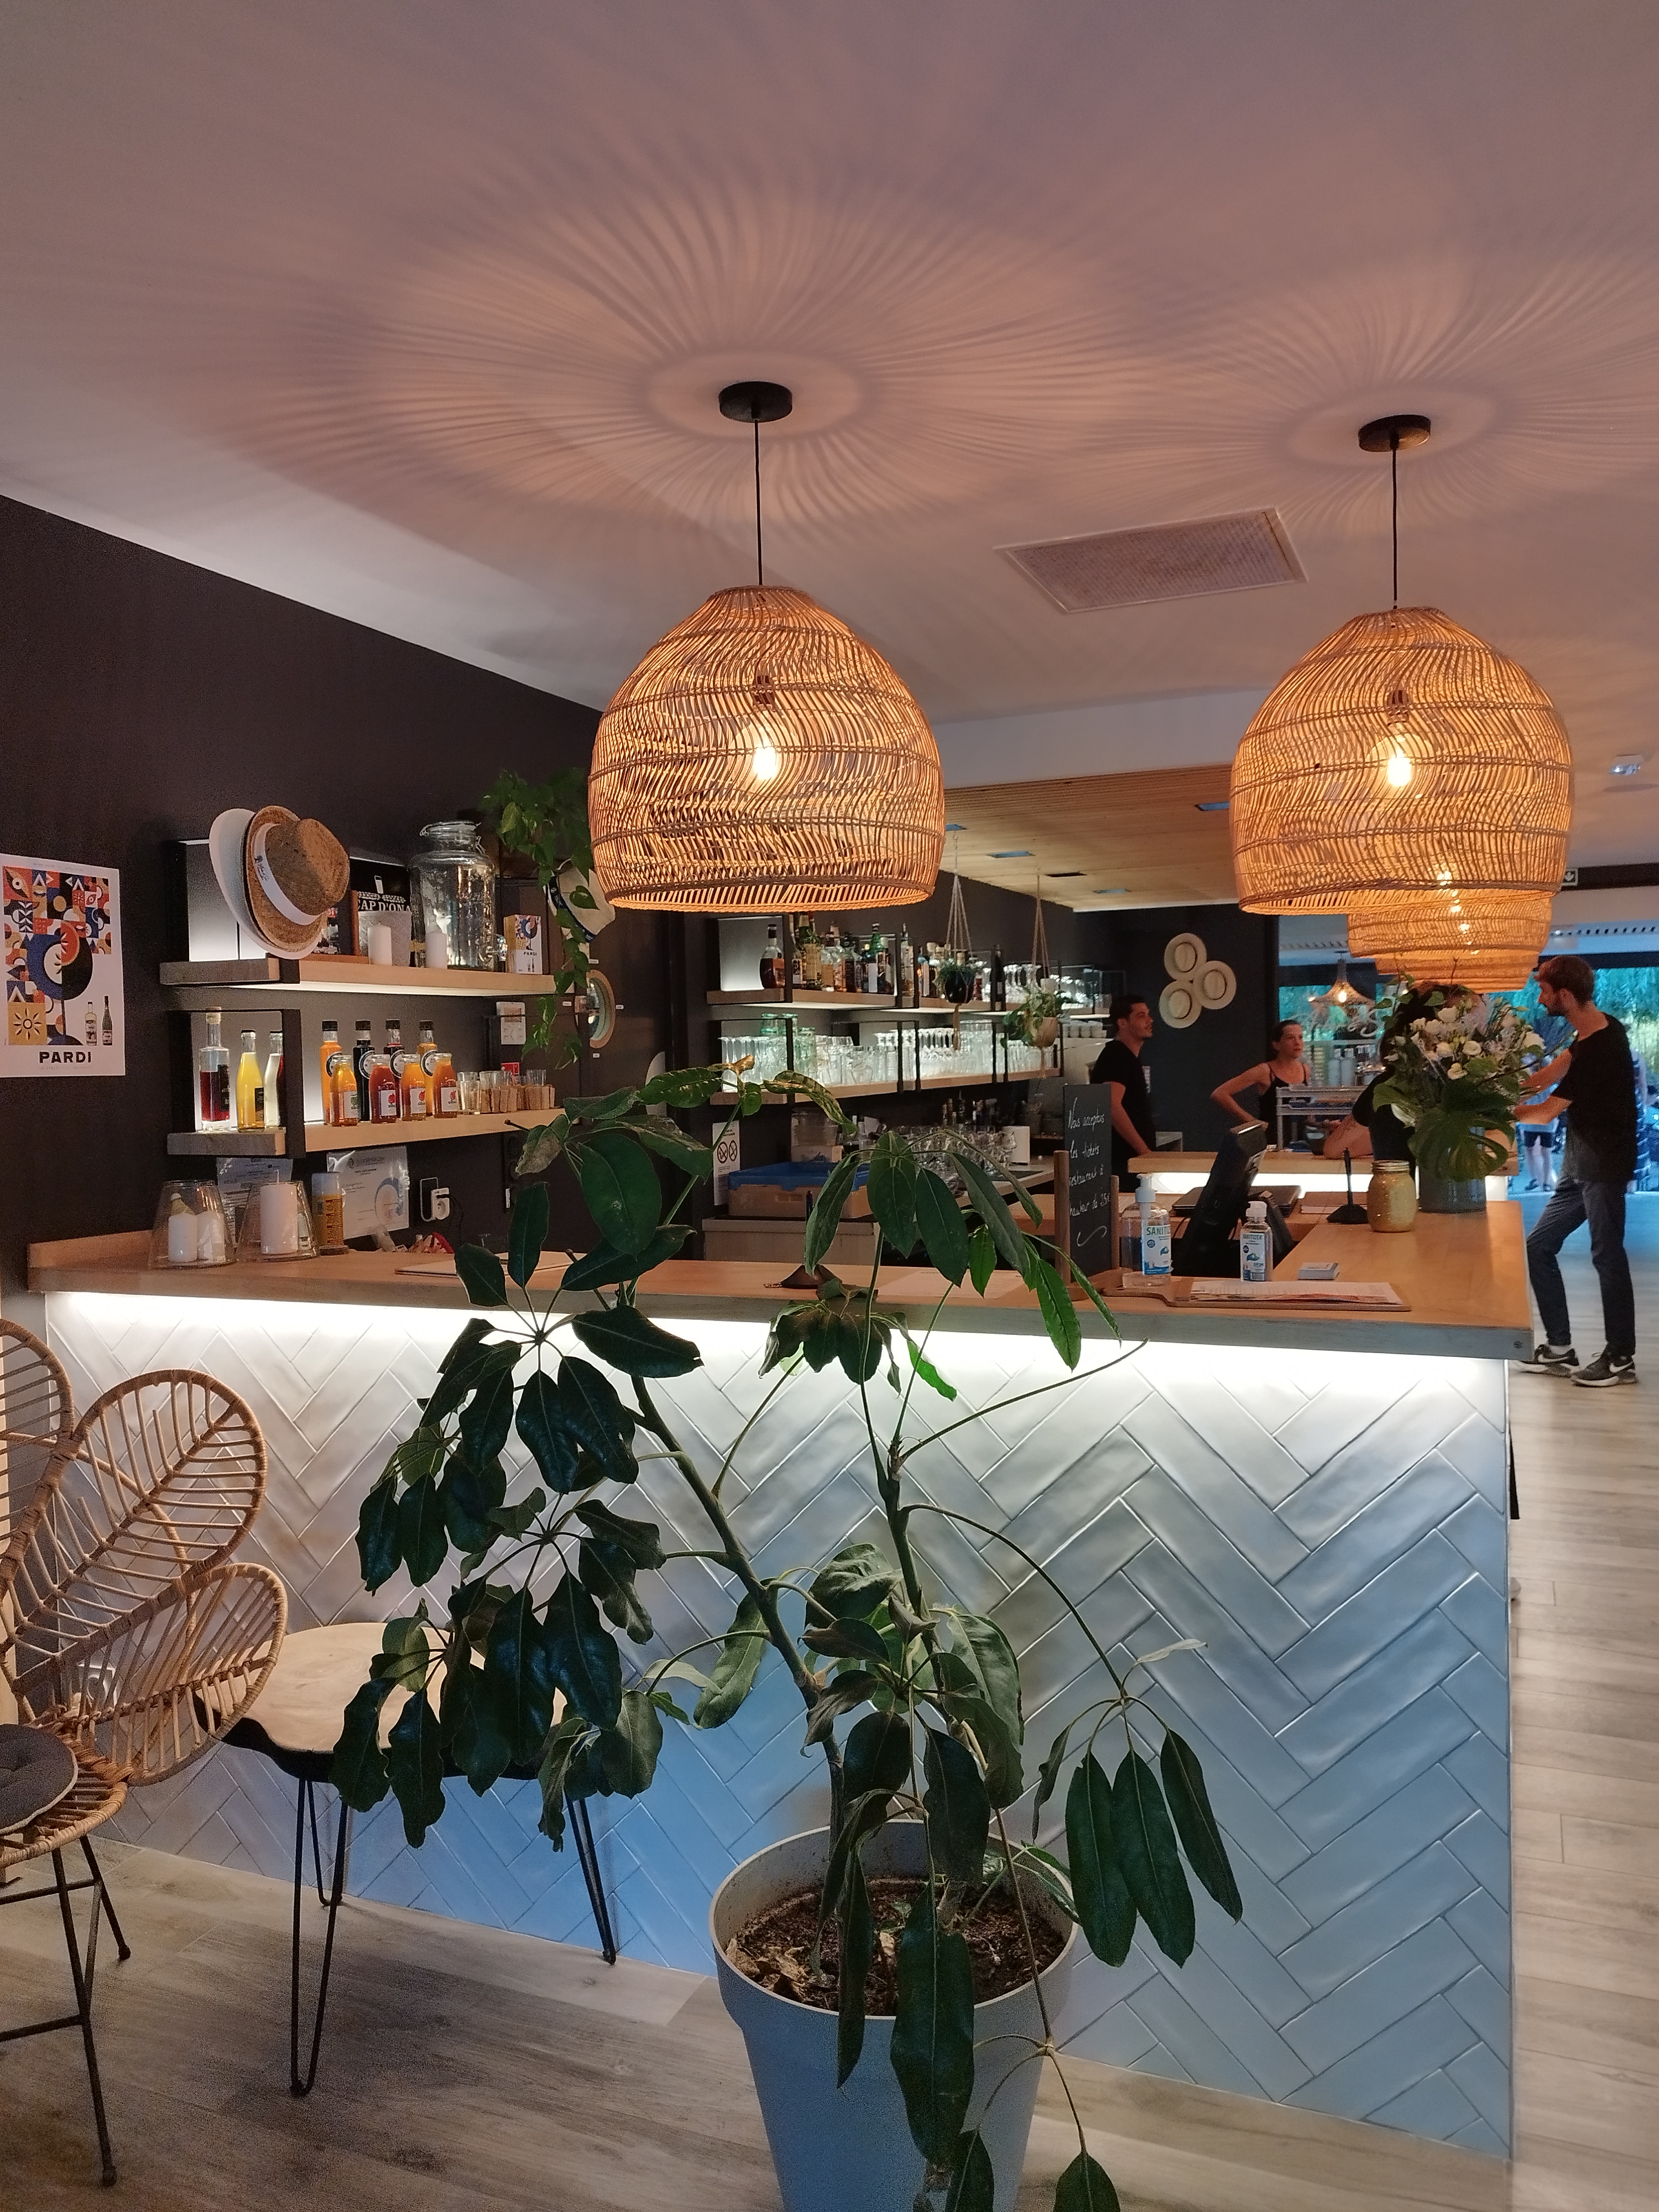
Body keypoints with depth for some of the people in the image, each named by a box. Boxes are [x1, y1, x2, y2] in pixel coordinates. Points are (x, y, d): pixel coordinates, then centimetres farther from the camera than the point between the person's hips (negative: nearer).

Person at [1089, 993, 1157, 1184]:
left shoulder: (1130, 1057, 19)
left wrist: (1147, 1151, 22)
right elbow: (1113, 1107, -26)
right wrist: (1145, 1150, -24)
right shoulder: (1115, 1056, -13)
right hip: (1120, 1161, -10)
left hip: (1134, 1159, 10)